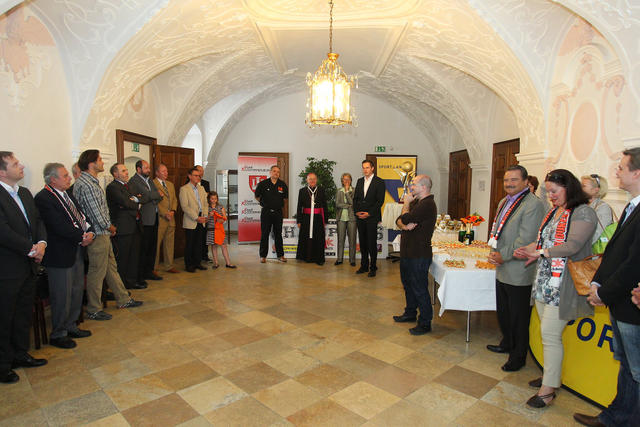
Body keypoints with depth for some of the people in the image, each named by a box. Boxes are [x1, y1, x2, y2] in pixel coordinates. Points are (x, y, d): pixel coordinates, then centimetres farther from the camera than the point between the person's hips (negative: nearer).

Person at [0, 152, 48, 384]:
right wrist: (31, 250, -15)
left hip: (28, 266, 8)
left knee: (24, 313, 19)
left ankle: (20, 354, 35)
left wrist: (41, 243, -6)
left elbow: (37, 221, 11)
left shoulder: (25, 193, 10)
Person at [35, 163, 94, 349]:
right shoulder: (43, 198, -15)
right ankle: (58, 334, 18)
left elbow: (82, 217, 13)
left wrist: (90, 233, -5)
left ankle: (70, 326, 32)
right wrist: (82, 237, -14)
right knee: (62, 297, 2)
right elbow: (59, 226, -22)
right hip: (60, 255, -9)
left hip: (77, 251, 9)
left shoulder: (68, 195, 14)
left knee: (77, 292, 16)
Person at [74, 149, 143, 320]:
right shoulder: (86, 184, -20)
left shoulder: (91, 181, 12)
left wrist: (108, 227, 8)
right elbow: (96, 213, -20)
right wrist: (109, 226, -5)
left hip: (103, 233, 10)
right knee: (97, 272, 2)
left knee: (111, 268, 17)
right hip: (97, 235, -10)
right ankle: (93, 310, 16)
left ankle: (123, 300, 29)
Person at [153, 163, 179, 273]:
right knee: (156, 244, 0)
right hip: (159, 219, -7)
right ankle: (154, 268, 10)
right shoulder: (152, 184, -7)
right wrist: (165, 213, -15)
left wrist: (173, 210, -1)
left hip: (171, 219, 7)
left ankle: (169, 266, 21)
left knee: (169, 244, 12)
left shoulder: (170, 184, 18)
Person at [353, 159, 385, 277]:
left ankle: (373, 267, 7)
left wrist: (369, 213, -13)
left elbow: (380, 200, -8)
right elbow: (355, 198, 15)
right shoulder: (359, 181, 15)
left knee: (372, 243, -2)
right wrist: (357, 211, 0)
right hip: (360, 217, 5)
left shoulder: (379, 182, -3)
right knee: (363, 242, 9)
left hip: (372, 217, -5)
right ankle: (364, 266, 18)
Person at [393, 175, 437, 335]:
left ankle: (425, 323, 11)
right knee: (408, 284, 21)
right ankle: (410, 313, 38)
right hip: (407, 252, 10)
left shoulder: (427, 204, -18)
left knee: (419, 289, -2)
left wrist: (406, 202, -6)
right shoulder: (416, 202, 14)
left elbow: (406, 218, -23)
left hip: (419, 255, -10)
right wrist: (404, 225, -13)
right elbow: (399, 220, 10)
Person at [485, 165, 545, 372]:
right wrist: (494, 253, 3)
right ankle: (507, 343, 42)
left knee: (518, 317, 6)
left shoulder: (533, 204, -16)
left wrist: (503, 256, -16)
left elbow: (526, 239, -21)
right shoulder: (504, 202, 12)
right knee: (502, 312, 22)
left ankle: (518, 356, 22)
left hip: (519, 273, -8)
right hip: (502, 270, 9)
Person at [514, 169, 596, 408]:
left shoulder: (583, 212, -9)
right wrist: (531, 249, 1)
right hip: (544, 280, 7)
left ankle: (549, 389, 7)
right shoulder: (553, 212, 15)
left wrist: (540, 252, -14)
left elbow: (572, 246, -20)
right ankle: (551, 374, 28)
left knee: (550, 334, -4)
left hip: (563, 283, -7)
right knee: (547, 332, 14)